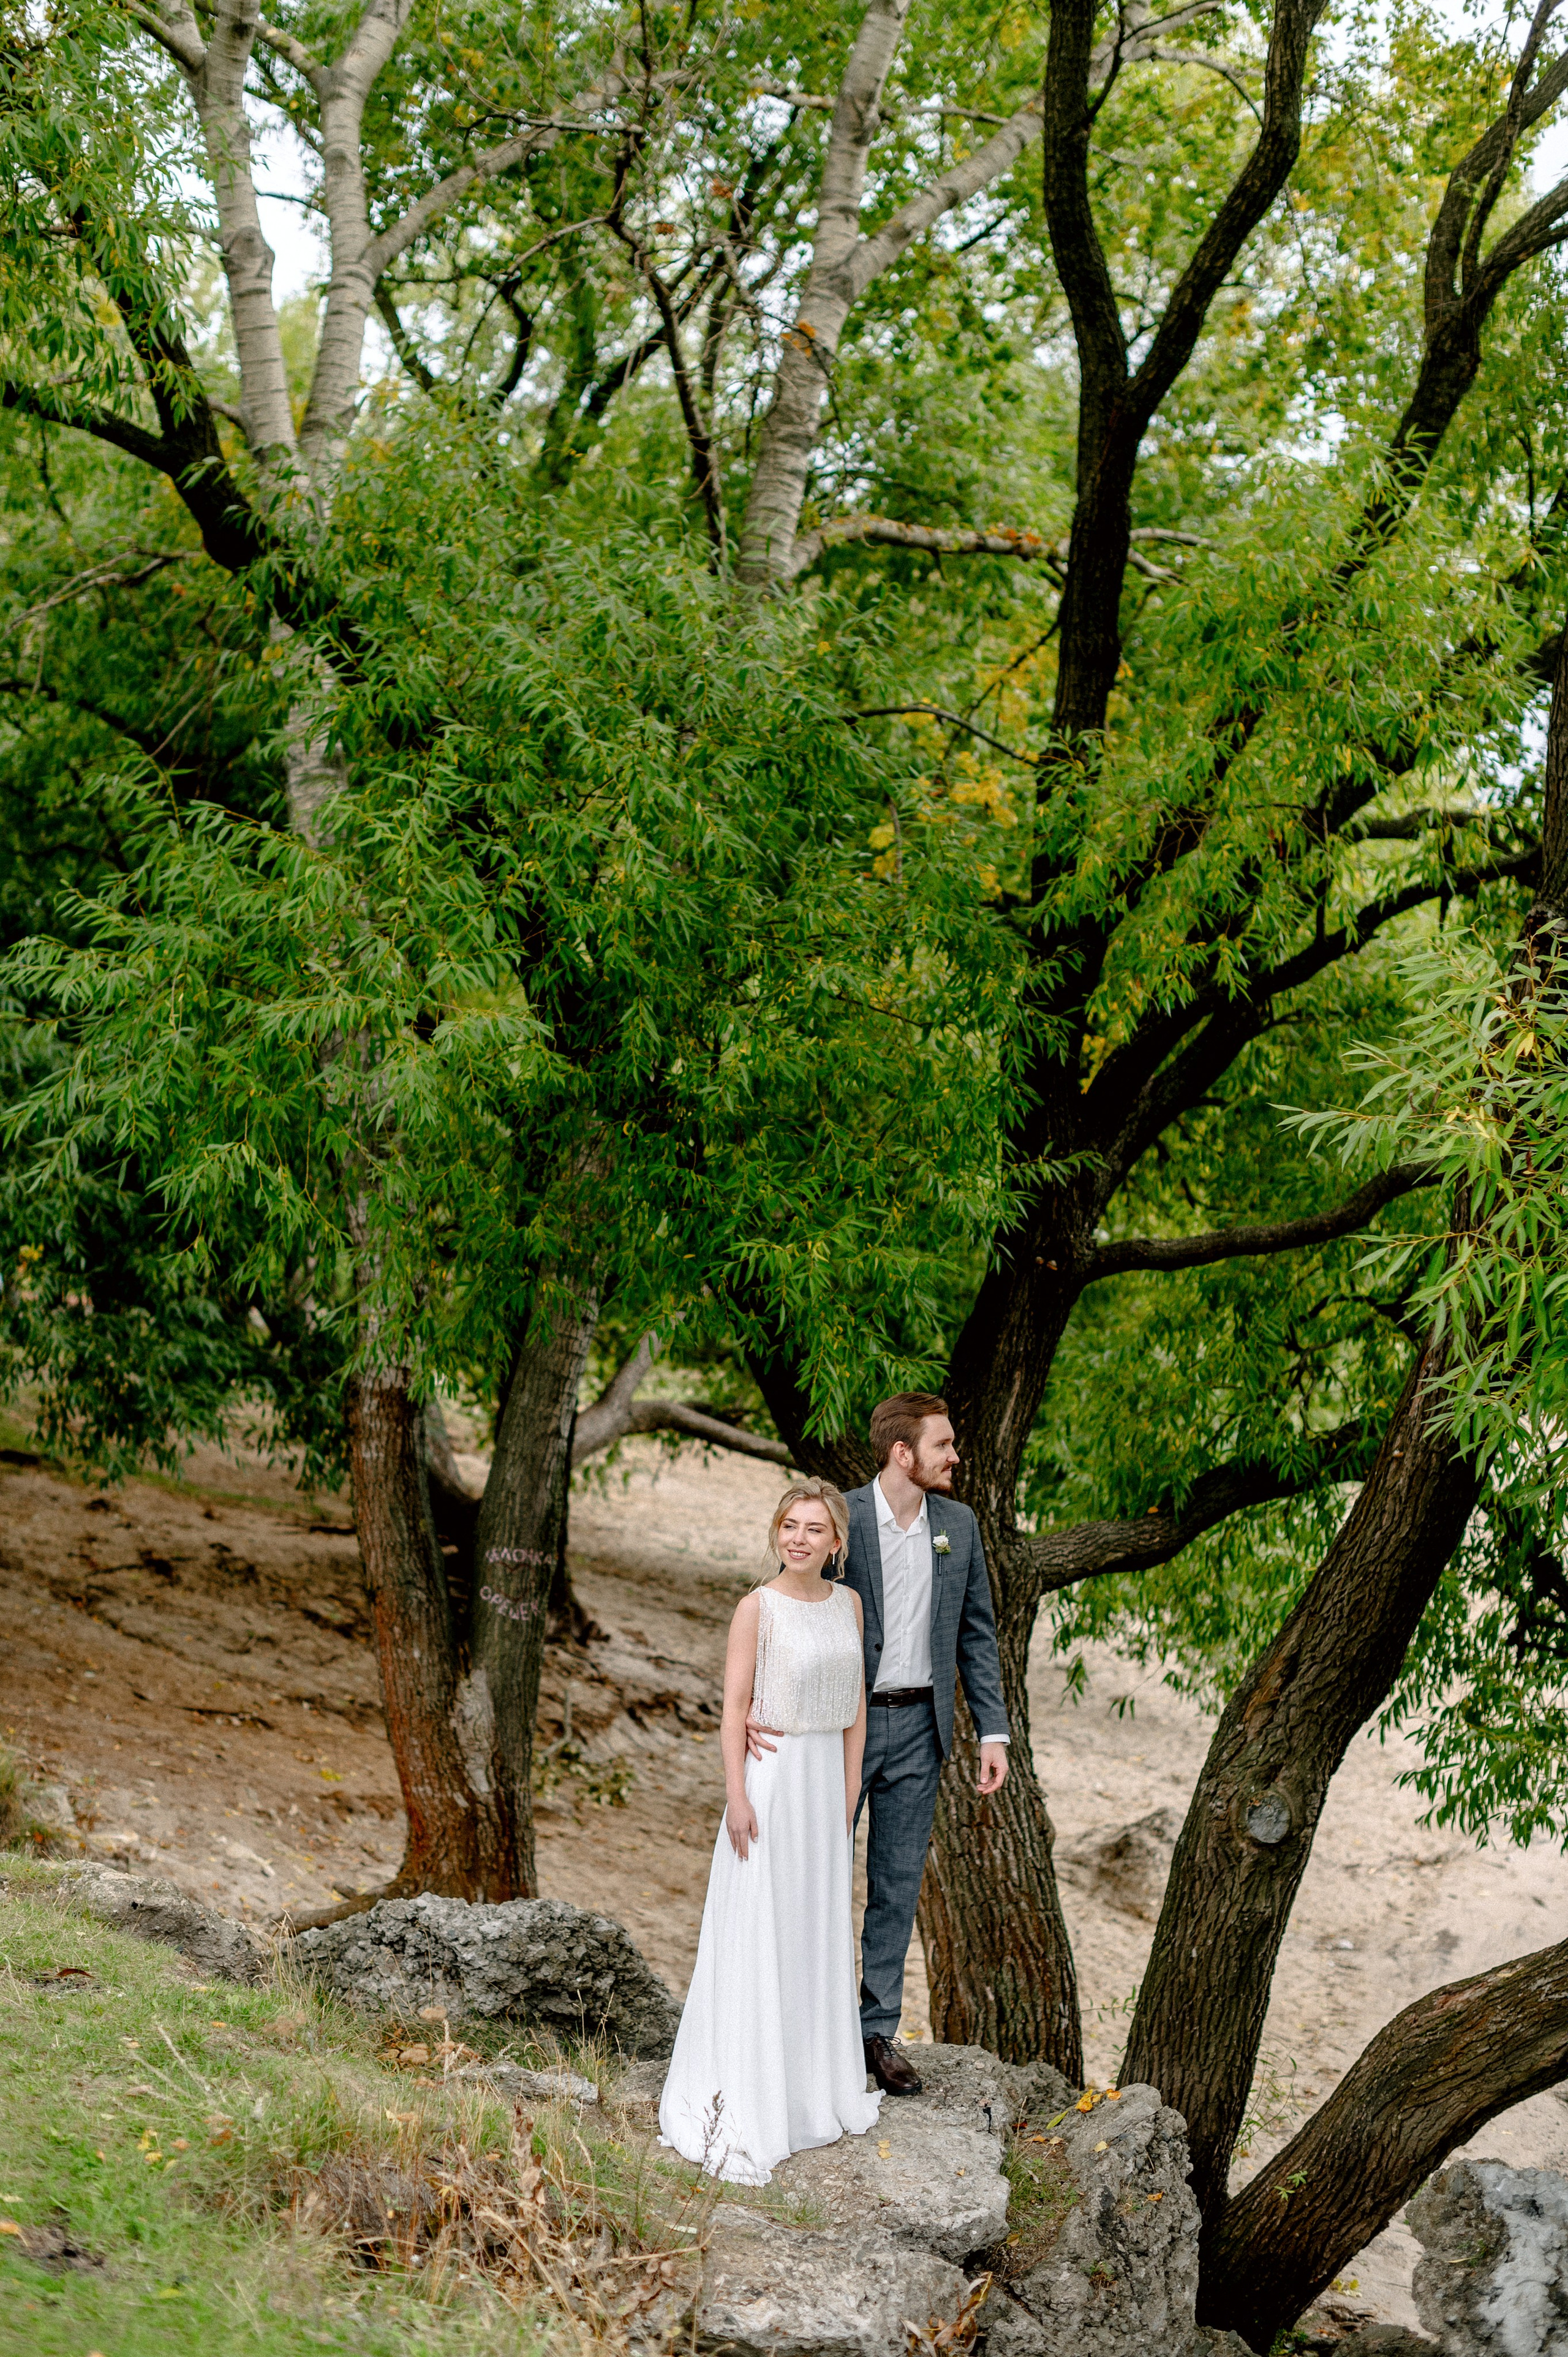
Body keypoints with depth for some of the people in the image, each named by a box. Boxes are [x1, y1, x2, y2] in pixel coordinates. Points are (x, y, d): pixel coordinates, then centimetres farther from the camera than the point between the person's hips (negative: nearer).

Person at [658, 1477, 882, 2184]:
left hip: (826, 1779, 6)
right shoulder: (759, 1608, -10)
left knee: (819, 1928, 13)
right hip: (770, 1778, -6)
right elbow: (734, 1707, -10)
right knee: (757, 1932, -2)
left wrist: (849, 1794, 8)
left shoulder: (849, 1604, 5)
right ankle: (744, 2103, 5)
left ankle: (814, 2087, 26)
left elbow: (855, 1707, 10)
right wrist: (737, 1798, -14)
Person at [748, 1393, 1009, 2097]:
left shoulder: (958, 1525, 3)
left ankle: (878, 2032, 18)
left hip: (917, 1728, 4)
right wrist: (756, 1706, -27)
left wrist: (993, 1729, 2)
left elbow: (977, 1632, 9)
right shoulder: (836, 1520, -12)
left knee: (898, 1883, 9)